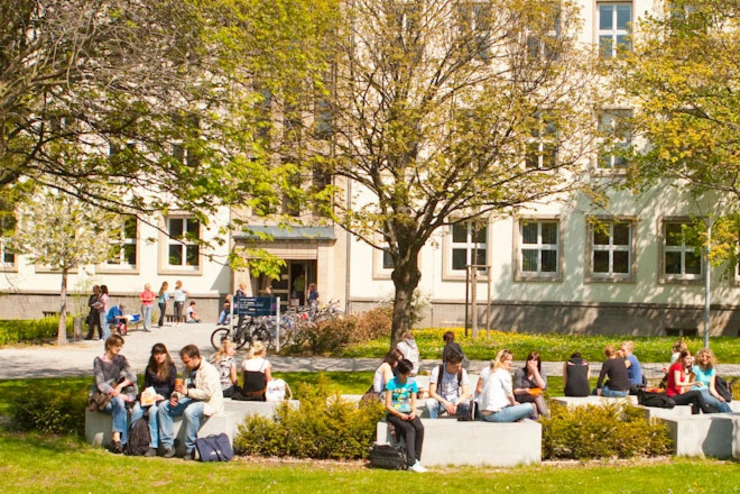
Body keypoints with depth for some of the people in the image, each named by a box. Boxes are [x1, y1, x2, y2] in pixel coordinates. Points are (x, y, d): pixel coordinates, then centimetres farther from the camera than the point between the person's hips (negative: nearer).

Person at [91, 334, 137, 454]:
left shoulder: (120, 359, 9)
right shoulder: (98, 361, -3)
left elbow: (132, 377, -3)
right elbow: (100, 384, -12)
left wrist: (120, 386, -20)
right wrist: (116, 393, -26)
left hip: (114, 393, 3)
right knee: (120, 403, -32)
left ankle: (117, 438, -38)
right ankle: (123, 441, -36)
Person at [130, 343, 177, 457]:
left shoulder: (171, 368, 3)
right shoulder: (150, 368, 18)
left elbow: (173, 388, -1)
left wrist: (162, 397, -14)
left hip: (164, 399, -5)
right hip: (150, 398, 5)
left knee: (153, 410, -35)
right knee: (136, 409, -26)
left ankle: (153, 446, -35)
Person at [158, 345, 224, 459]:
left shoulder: (209, 370, -16)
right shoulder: (188, 370, 13)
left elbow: (207, 393, -25)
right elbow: (183, 389, 19)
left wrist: (187, 392, -27)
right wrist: (175, 396, -3)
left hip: (209, 402, -9)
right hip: (191, 400, 9)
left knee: (189, 411, -39)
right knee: (164, 407, -2)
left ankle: (190, 450, -26)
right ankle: (168, 446, -5)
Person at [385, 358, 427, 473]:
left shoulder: (412, 383, 8)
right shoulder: (392, 383, -5)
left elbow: (413, 402, 8)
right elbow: (388, 406, -7)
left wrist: (413, 412, -14)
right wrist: (400, 414, -19)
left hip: (408, 413, 4)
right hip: (393, 414, -4)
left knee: (420, 428, -27)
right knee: (410, 430, -31)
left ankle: (417, 460, -25)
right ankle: (412, 463, -34)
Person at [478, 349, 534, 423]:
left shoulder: (489, 371, 16)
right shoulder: (504, 373, -6)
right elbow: (509, 394, -1)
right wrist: (514, 404, 21)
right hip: (495, 414, -9)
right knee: (530, 407, -8)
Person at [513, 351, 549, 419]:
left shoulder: (541, 372, 4)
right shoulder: (520, 372, -5)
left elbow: (543, 387, -13)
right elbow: (516, 391, -7)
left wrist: (535, 372, -16)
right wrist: (525, 391, -30)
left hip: (536, 397, 3)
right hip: (521, 400, -3)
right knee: (537, 397, -31)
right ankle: (545, 416, -36)